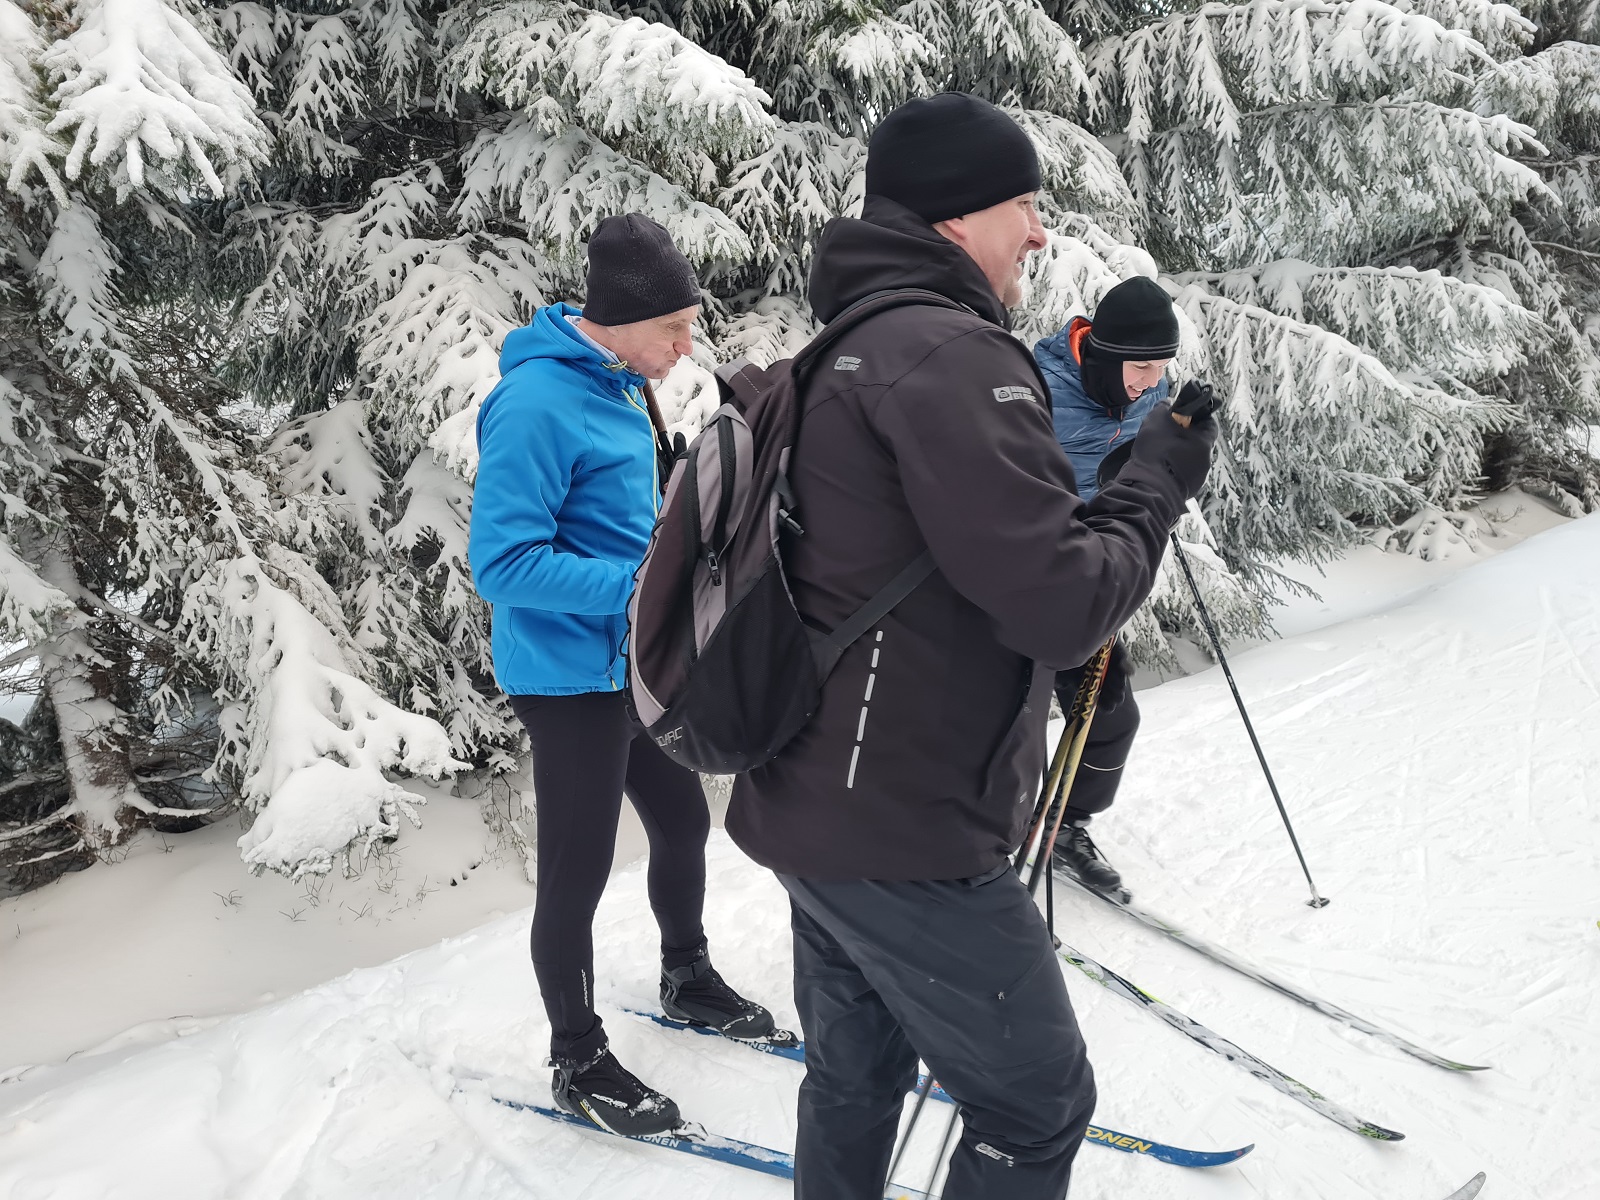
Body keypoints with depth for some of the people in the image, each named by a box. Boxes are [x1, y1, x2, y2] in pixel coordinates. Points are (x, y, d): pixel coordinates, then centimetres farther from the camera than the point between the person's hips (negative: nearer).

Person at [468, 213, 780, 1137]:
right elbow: (503, 561, -25)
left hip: (636, 664, 9)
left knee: (684, 821, 21)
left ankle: (688, 978, 45)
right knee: (578, 873, 4)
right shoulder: (536, 402, -22)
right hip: (571, 675, -9)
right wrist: (639, 587, -26)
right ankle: (579, 1061, 23)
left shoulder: (618, 388, 8)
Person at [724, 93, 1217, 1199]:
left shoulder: (844, 352, 13)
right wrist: (1158, 482, -6)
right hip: (906, 842, -9)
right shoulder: (953, 355, -19)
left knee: (856, 1080, 24)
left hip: (810, 810, 10)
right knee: (1037, 1109, 9)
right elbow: (1057, 604, -23)